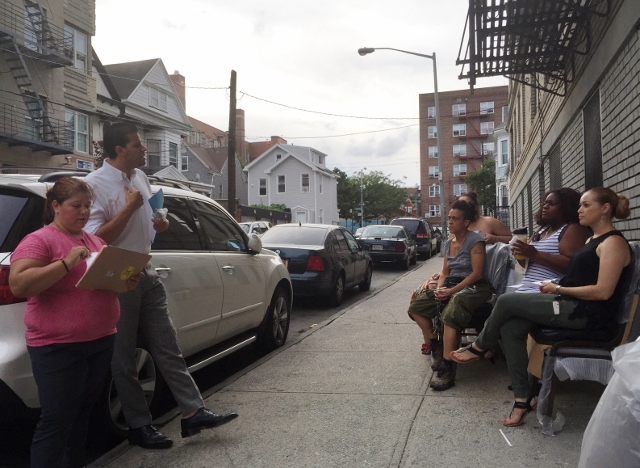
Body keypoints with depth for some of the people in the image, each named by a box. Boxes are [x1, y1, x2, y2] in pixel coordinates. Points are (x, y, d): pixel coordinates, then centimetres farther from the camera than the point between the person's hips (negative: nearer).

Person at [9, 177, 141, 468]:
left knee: (83, 414, 18)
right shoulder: (38, 240, -9)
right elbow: (18, 285, -20)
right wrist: (66, 263, -27)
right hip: (58, 348, -7)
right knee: (57, 422, 0)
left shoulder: (95, 241, 14)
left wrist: (126, 282, 1)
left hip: (101, 341, 7)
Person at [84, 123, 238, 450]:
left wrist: (161, 223, 1)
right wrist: (130, 207, -22)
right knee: (124, 361, 7)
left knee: (168, 349, 9)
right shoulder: (95, 184, -14)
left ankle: (193, 413, 16)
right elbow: (97, 238, -19)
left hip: (147, 276, 7)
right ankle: (139, 427, 20)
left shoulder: (140, 177, 9)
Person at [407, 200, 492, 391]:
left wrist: (451, 291, -20)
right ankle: (435, 345, 9)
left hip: (473, 287, -8)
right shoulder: (448, 243, 15)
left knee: (451, 313, -36)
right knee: (416, 307, -8)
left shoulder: (475, 240, -8)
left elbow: (476, 273, -15)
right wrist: (439, 289, -7)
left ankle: (447, 368, -32)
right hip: (450, 285, 8)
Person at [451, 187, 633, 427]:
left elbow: (603, 292, -19)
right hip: (572, 305, 9)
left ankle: (480, 346, 11)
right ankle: (523, 397, -3)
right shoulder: (593, 239, 20)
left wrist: (558, 289, -12)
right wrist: (555, 285, -1)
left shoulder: (613, 242, -10)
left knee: (506, 301, -14)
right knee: (510, 328, -9)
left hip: (588, 312, -9)